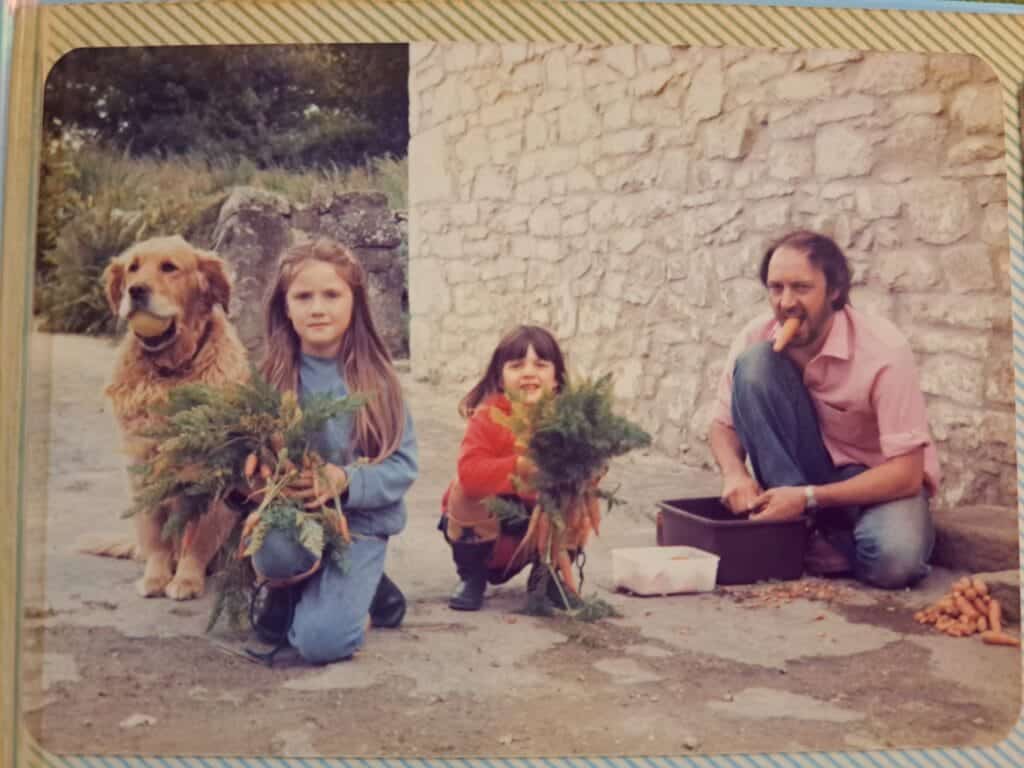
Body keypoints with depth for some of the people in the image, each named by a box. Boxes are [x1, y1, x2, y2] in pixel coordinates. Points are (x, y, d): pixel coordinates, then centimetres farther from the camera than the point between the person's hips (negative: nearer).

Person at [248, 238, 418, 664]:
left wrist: (344, 481, -23)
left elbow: (403, 465, -7)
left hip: (360, 522, -2)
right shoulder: (271, 378, -2)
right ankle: (296, 591, 3)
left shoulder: (376, 379, -5)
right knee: (274, 553, -34)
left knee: (322, 641, -22)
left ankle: (364, 586, 12)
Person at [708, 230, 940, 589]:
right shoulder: (755, 337, -13)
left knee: (894, 560, -38)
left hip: (880, 479, -3)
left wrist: (809, 498, -31)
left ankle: (829, 538, -1)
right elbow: (724, 424, -1)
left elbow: (906, 473, -24)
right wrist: (734, 473, -24)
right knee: (755, 362, -22)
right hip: (811, 468, 3)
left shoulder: (884, 350, -24)